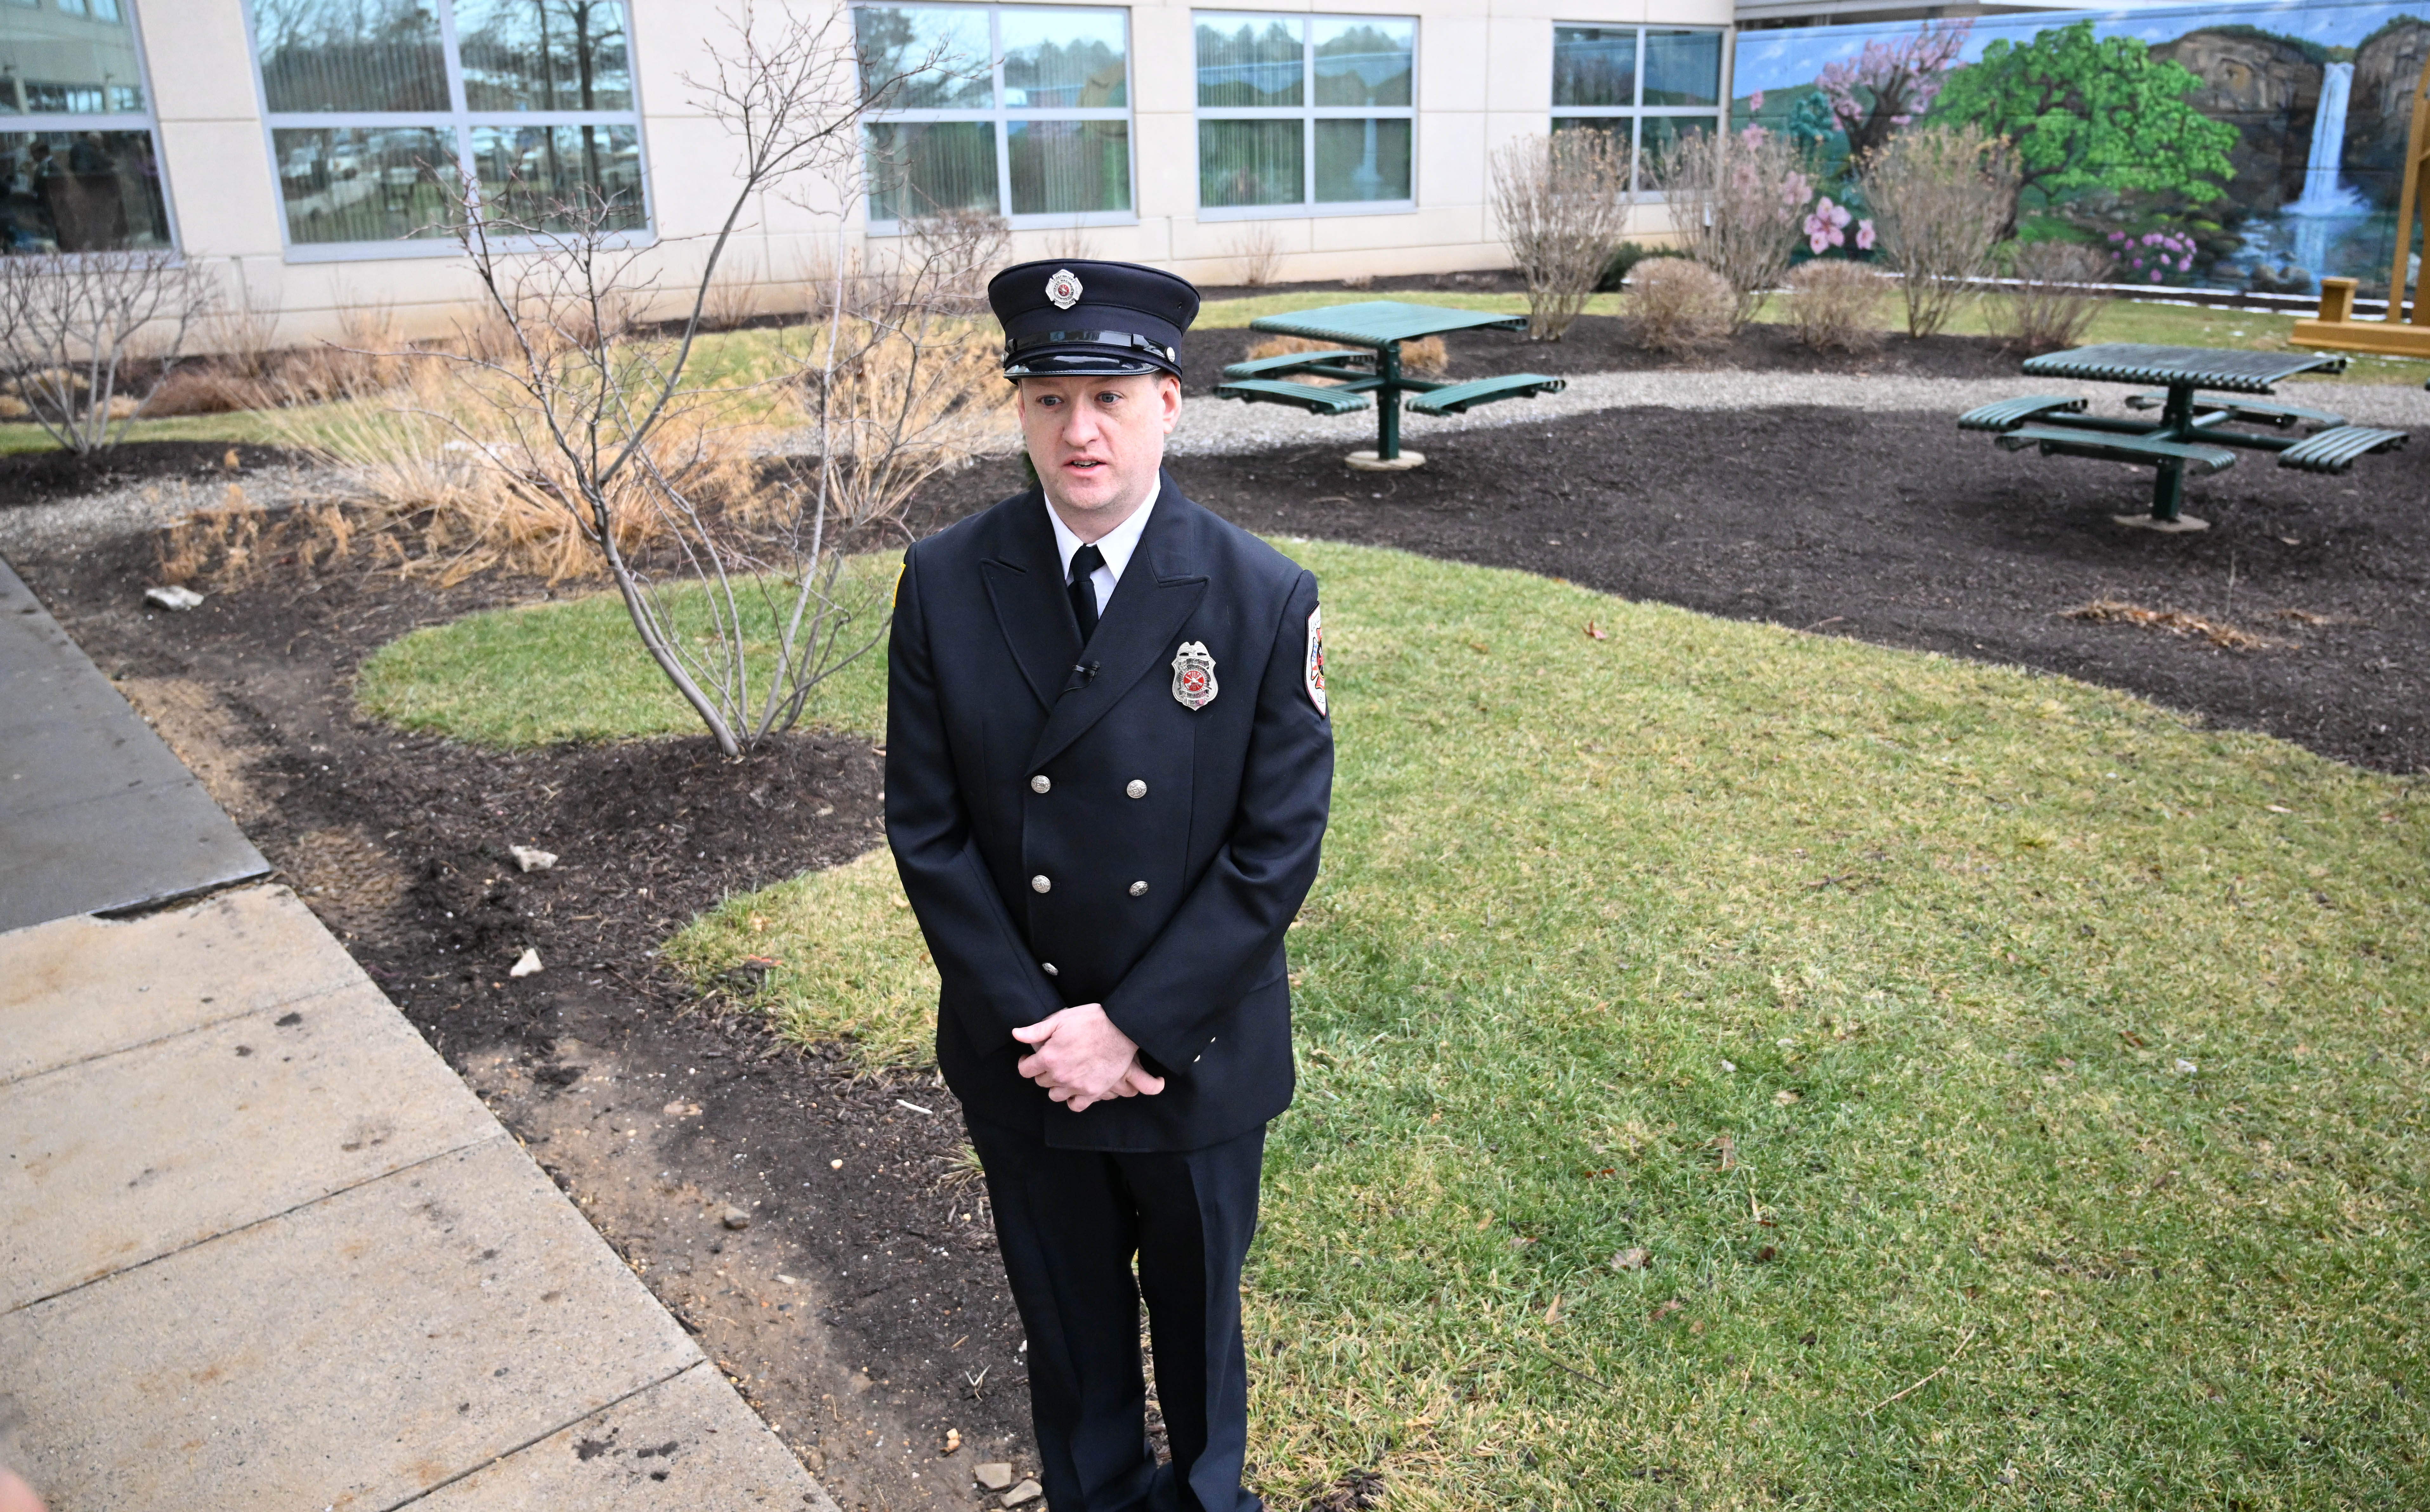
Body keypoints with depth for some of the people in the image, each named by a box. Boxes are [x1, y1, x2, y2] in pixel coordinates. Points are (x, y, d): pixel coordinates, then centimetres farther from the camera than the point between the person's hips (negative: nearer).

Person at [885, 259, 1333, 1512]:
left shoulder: (1265, 599, -15)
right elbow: (927, 830, -7)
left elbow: (1278, 849, -14)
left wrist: (1133, 1027, -16)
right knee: (1065, 1313, 22)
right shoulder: (944, 585, -10)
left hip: (1197, 1051, -1)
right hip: (1019, 1054, 1)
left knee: (1197, 1303, 22)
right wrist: (1034, 1027, -12)